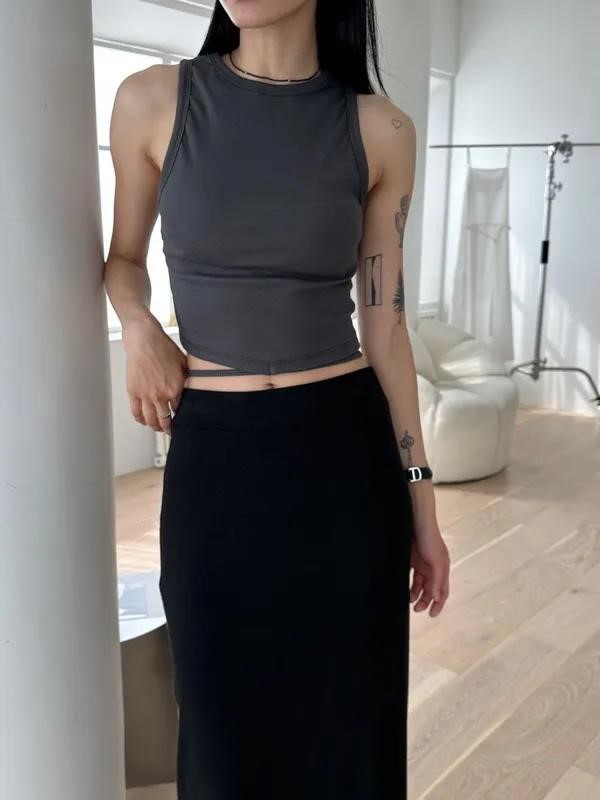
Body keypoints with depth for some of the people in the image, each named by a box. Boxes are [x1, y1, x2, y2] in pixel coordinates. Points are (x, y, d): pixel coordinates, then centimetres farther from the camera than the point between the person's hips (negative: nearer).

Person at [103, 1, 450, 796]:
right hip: (213, 460, 0)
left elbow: (384, 323, 2)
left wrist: (421, 502, 4)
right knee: (227, 719, 13)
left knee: (347, 716, 14)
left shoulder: (380, 130, -1)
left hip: (346, 453, 1)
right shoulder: (152, 100, -2)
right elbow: (124, 259, 13)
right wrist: (137, 327, -10)